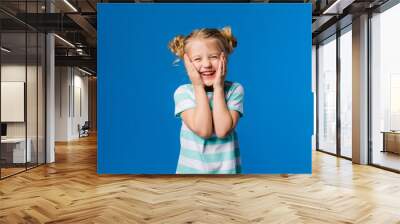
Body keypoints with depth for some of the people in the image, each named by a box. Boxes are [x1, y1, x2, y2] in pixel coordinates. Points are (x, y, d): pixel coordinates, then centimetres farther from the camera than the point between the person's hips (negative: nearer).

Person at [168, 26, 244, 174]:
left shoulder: (234, 90, -8)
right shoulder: (183, 92, -10)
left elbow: (222, 130, -21)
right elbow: (203, 130, -22)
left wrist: (218, 87, -18)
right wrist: (199, 87, -19)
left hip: (226, 169, 1)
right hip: (192, 169, 0)